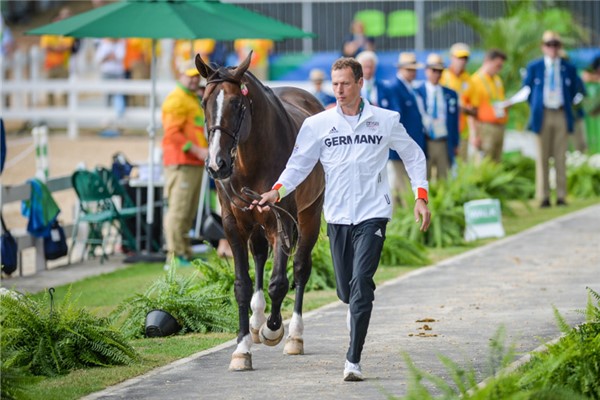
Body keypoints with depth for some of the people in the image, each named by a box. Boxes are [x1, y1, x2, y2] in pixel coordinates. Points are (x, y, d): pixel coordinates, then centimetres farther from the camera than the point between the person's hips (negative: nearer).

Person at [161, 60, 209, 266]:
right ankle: (175, 255, -11)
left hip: (195, 163, 10)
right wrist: (197, 151, -19)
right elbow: (172, 134, -17)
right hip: (181, 163, -10)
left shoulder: (194, 99, 23)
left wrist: (207, 149, 18)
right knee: (178, 209, -11)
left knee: (189, 212, 12)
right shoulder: (176, 99, -9)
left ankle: (185, 252, 18)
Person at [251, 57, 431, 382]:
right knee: (345, 290, 9)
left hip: (373, 214, -2)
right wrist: (277, 192, -16)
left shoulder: (385, 121, 2)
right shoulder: (318, 124, 3)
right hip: (338, 217, 2)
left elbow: (413, 156, 14)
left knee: (361, 283, -16)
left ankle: (353, 360, -15)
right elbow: (299, 165, 1)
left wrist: (421, 197, 6)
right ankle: (357, 310, 47)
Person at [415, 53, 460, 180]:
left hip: (445, 145, 3)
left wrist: (455, 145, 8)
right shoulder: (417, 93, 0)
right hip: (424, 143, -3)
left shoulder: (451, 95, 11)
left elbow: (455, 121, 12)